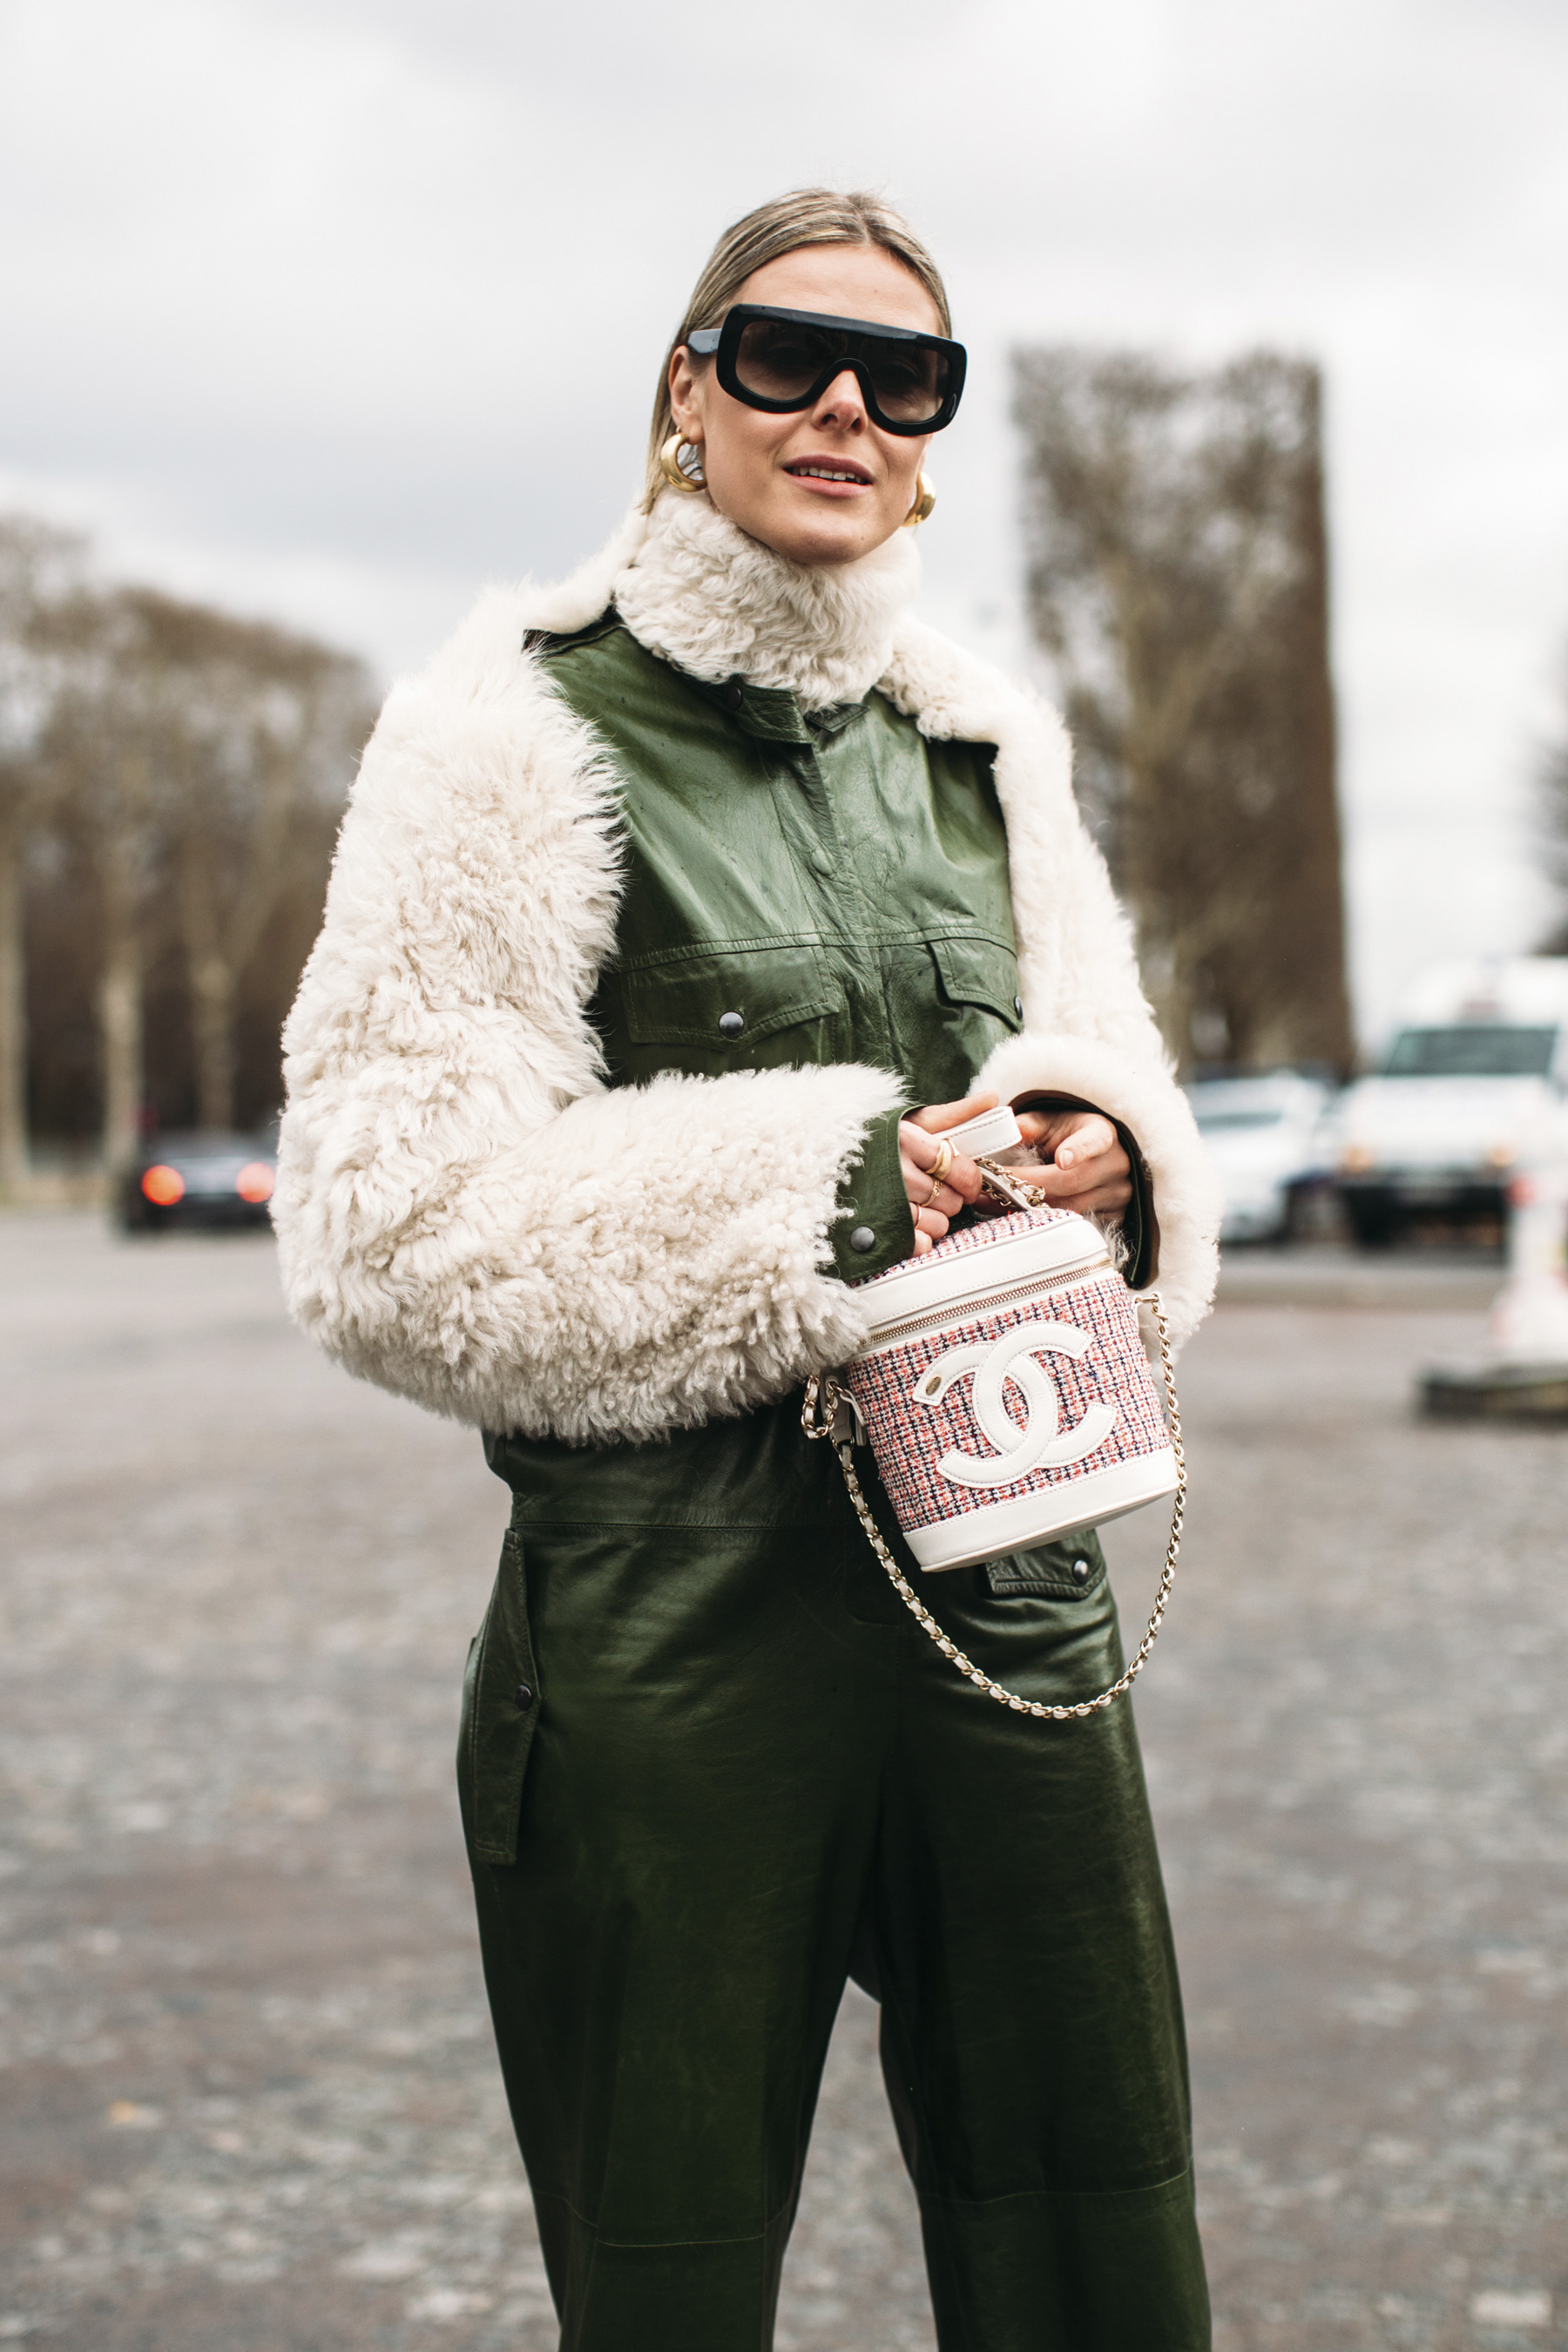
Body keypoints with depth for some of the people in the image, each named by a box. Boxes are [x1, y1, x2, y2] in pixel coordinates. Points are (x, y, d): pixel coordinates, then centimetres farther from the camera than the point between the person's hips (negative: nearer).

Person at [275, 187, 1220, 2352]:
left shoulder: (984, 750, 14)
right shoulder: (530, 737, -3)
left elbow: (1101, 1086, 20)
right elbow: (395, 1228, -10)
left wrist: (1103, 1159, -5)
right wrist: (830, 1191, -16)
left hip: (1008, 1582, 5)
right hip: (675, 1593, -5)